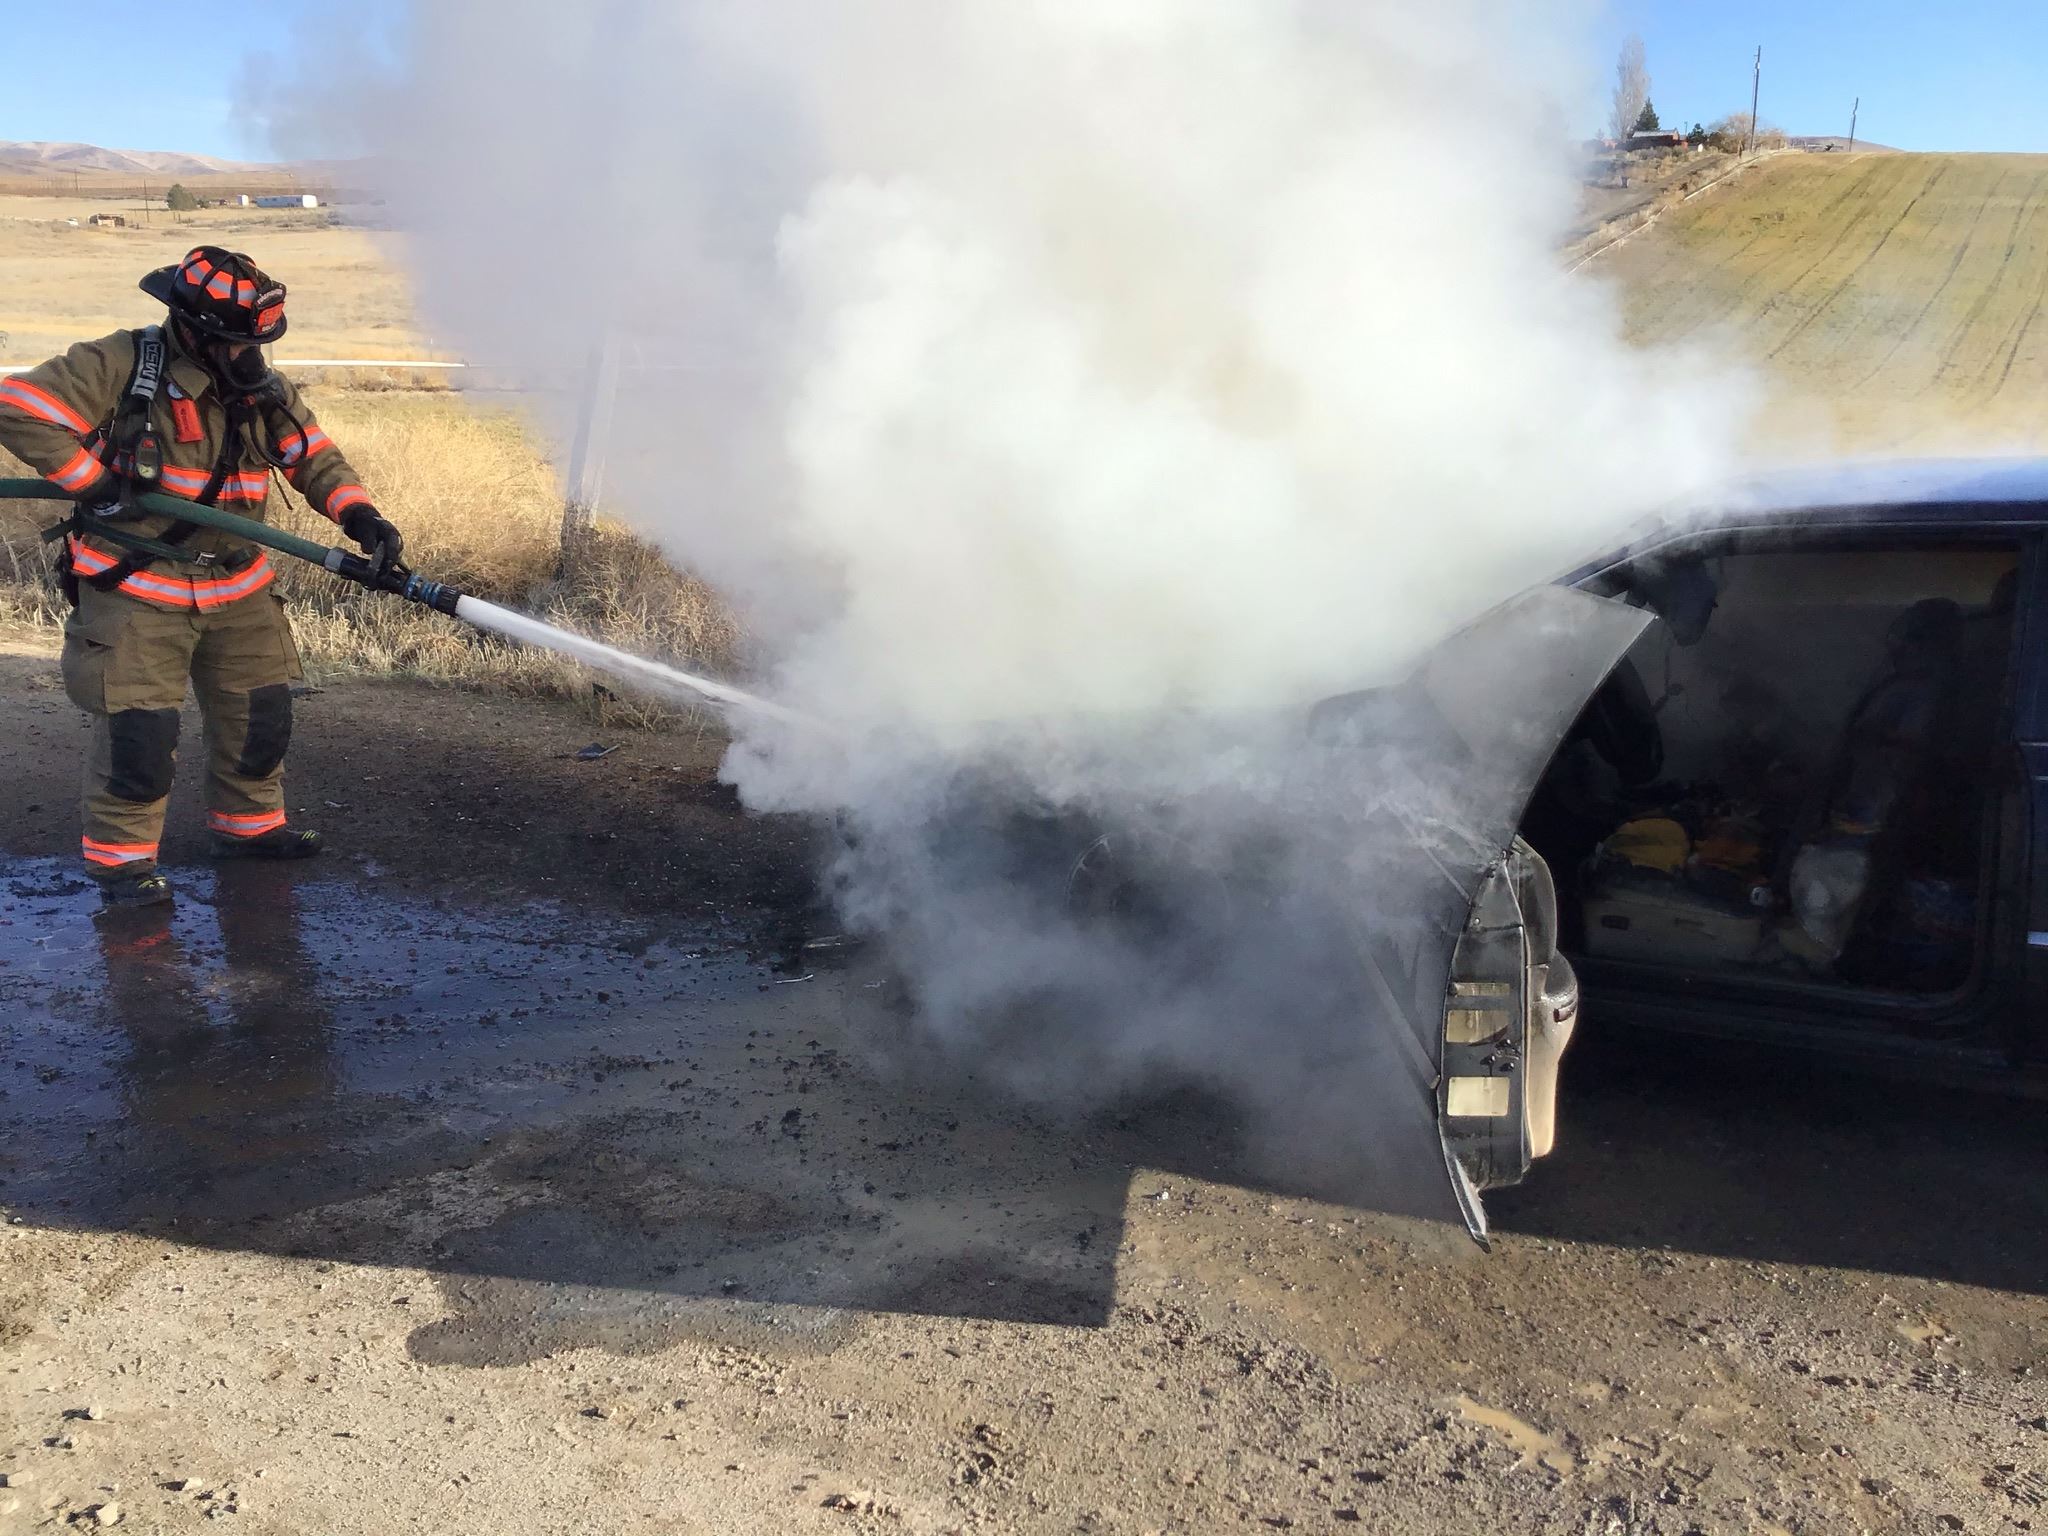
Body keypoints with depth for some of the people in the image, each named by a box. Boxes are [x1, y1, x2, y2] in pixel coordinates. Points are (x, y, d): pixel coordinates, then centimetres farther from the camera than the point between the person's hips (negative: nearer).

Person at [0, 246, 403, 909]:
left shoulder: (262, 388, 5)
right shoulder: (119, 366, -13)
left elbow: (314, 457, 5)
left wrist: (361, 517, -12)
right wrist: (94, 484, -19)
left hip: (236, 587, 6)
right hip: (135, 588, -6)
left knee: (261, 711, 12)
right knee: (138, 726, -6)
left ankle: (248, 823, 32)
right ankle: (121, 855, 11)